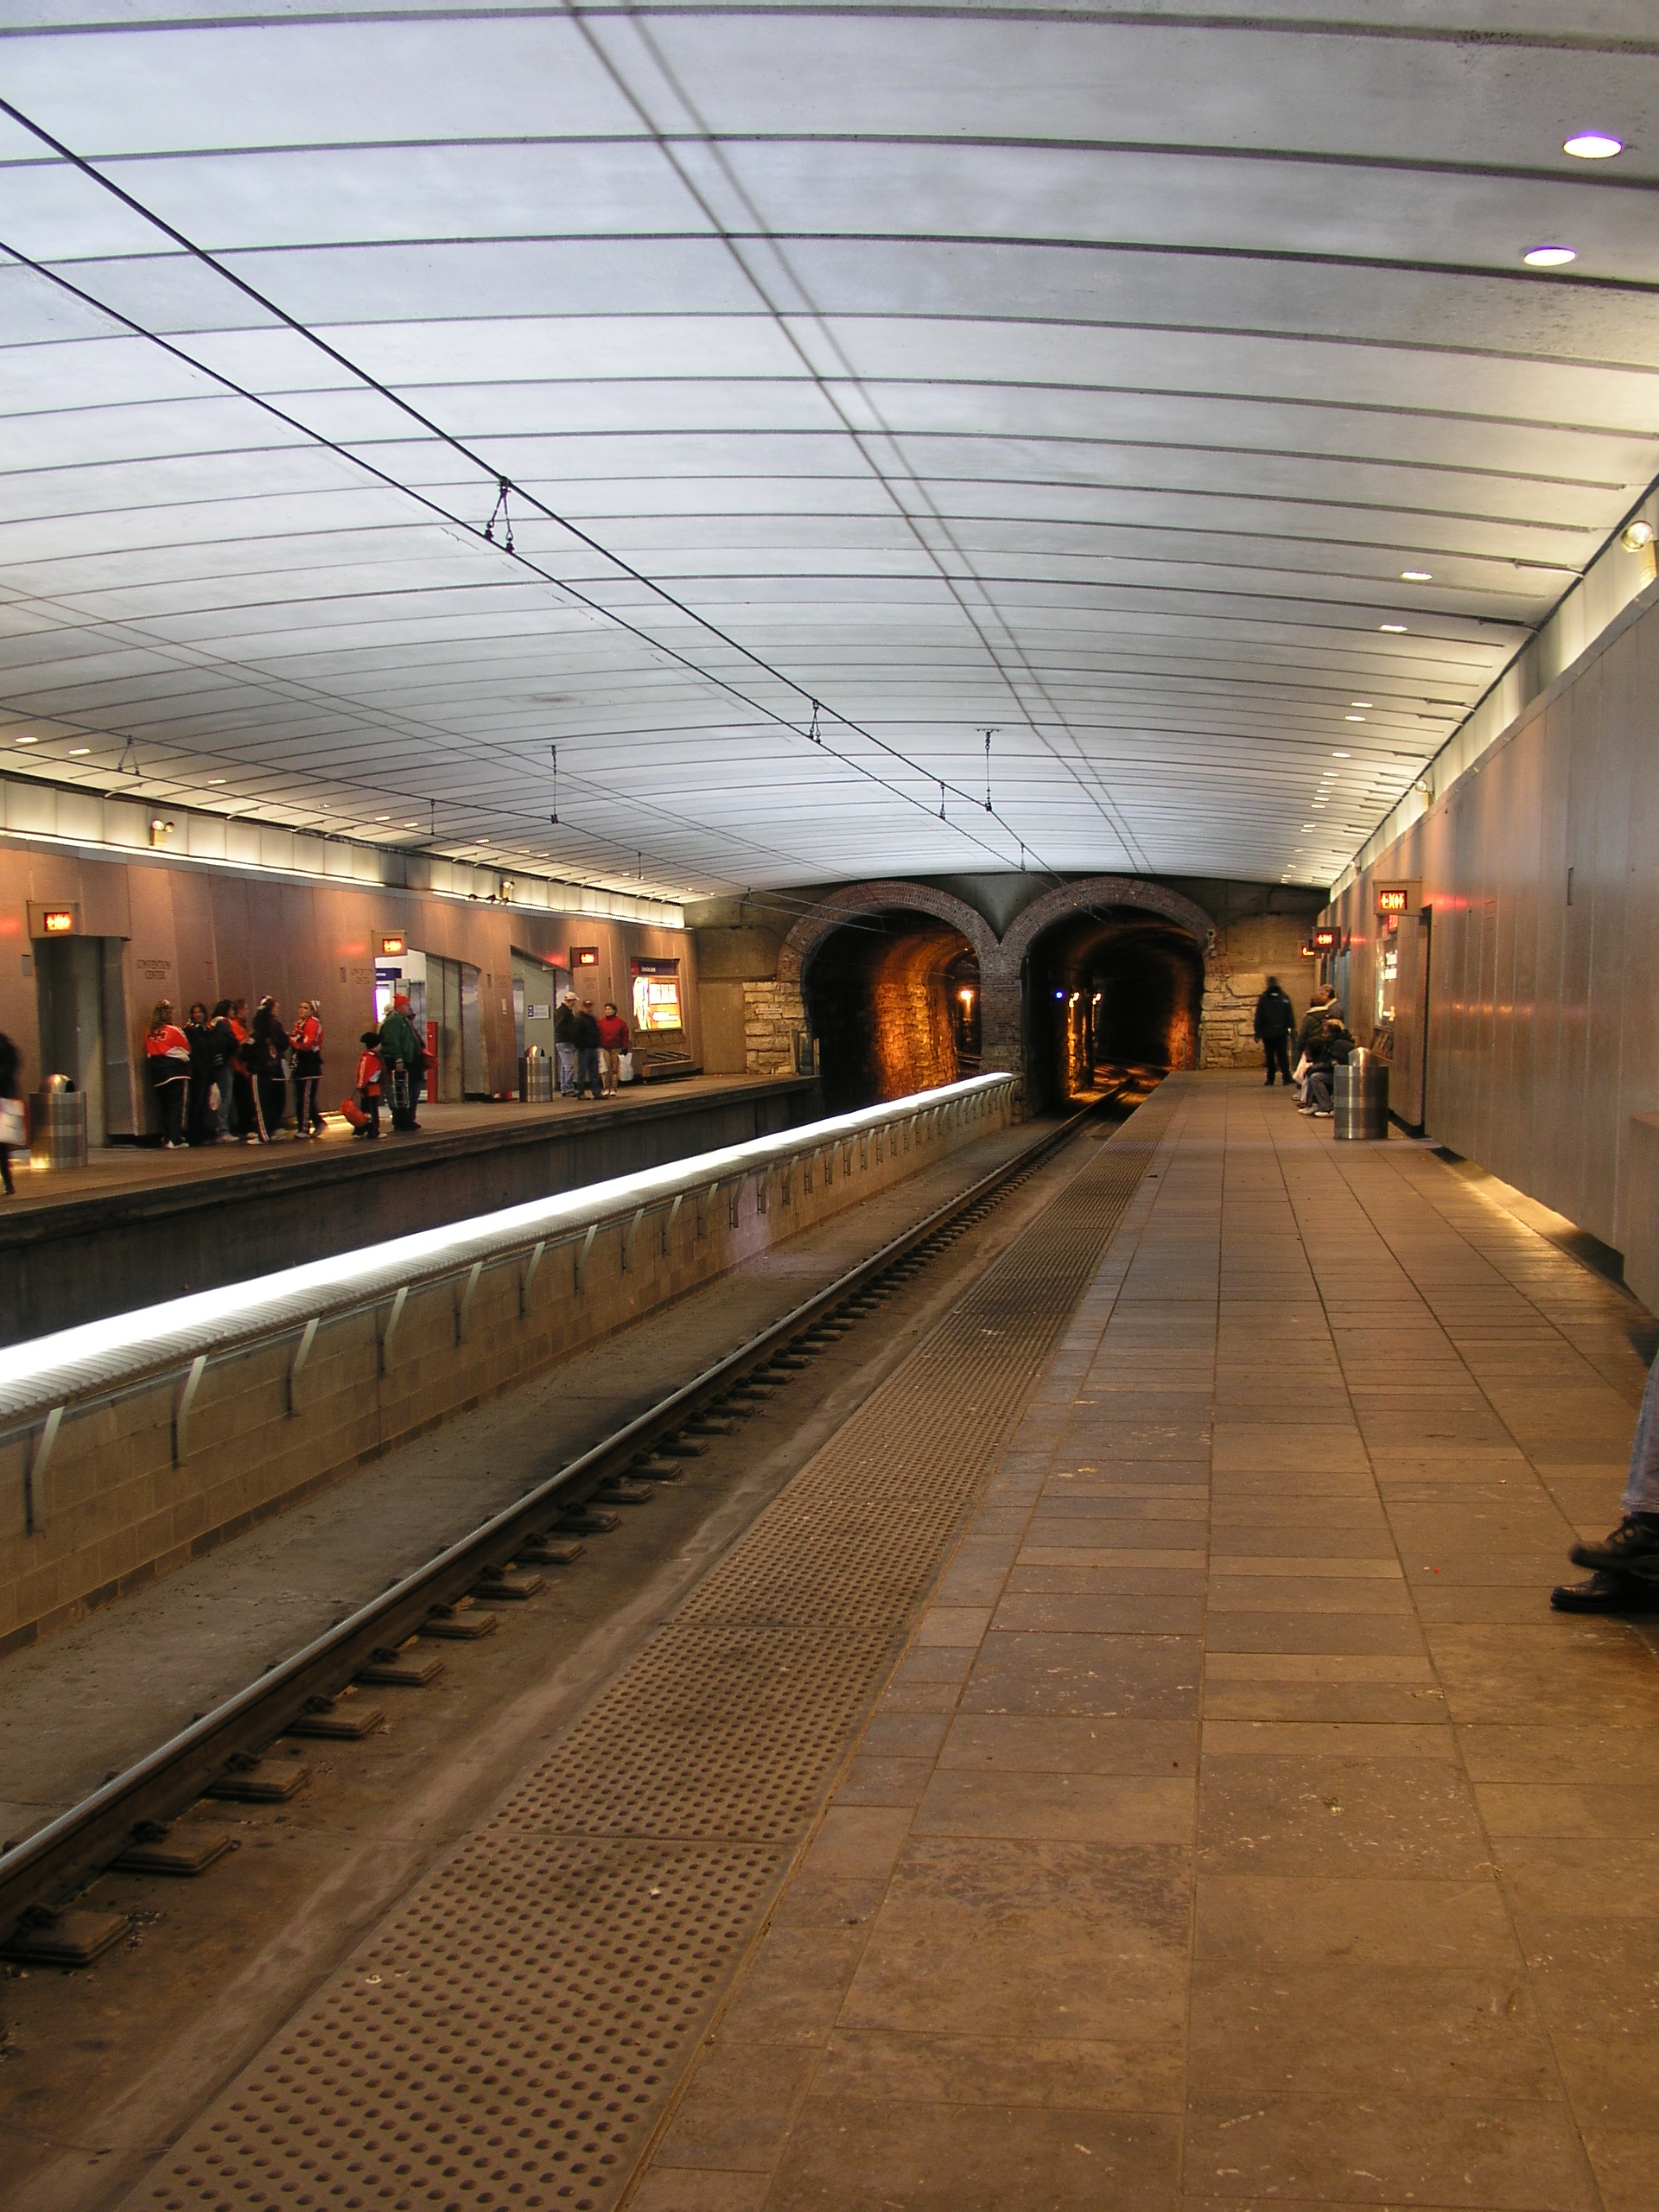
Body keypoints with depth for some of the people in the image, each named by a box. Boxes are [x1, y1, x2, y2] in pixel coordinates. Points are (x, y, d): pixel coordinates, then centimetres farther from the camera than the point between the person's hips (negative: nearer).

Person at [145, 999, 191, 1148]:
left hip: (157, 1074, 5)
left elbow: (148, 1053, 8)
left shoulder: (150, 1034, 3)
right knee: (177, 1106, -4)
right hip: (176, 1071, -5)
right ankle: (176, 1140, -10)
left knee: (164, 1107, 11)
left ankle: (166, 1138, 12)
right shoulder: (174, 1030, -9)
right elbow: (187, 1048, 0)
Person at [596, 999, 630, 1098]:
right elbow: (597, 1034, 8)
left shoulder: (620, 1022, 2)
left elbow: (625, 1035, 5)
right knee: (605, 1069, -7)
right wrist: (597, 1047, 4)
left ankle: (613, 1088, 9)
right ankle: (606, 1088, 1)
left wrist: (625, 1047, 0)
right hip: (604, 1049, 0)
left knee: (615, 1069, 3)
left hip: (616, 1049, 0)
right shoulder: (601, 1021, 4)